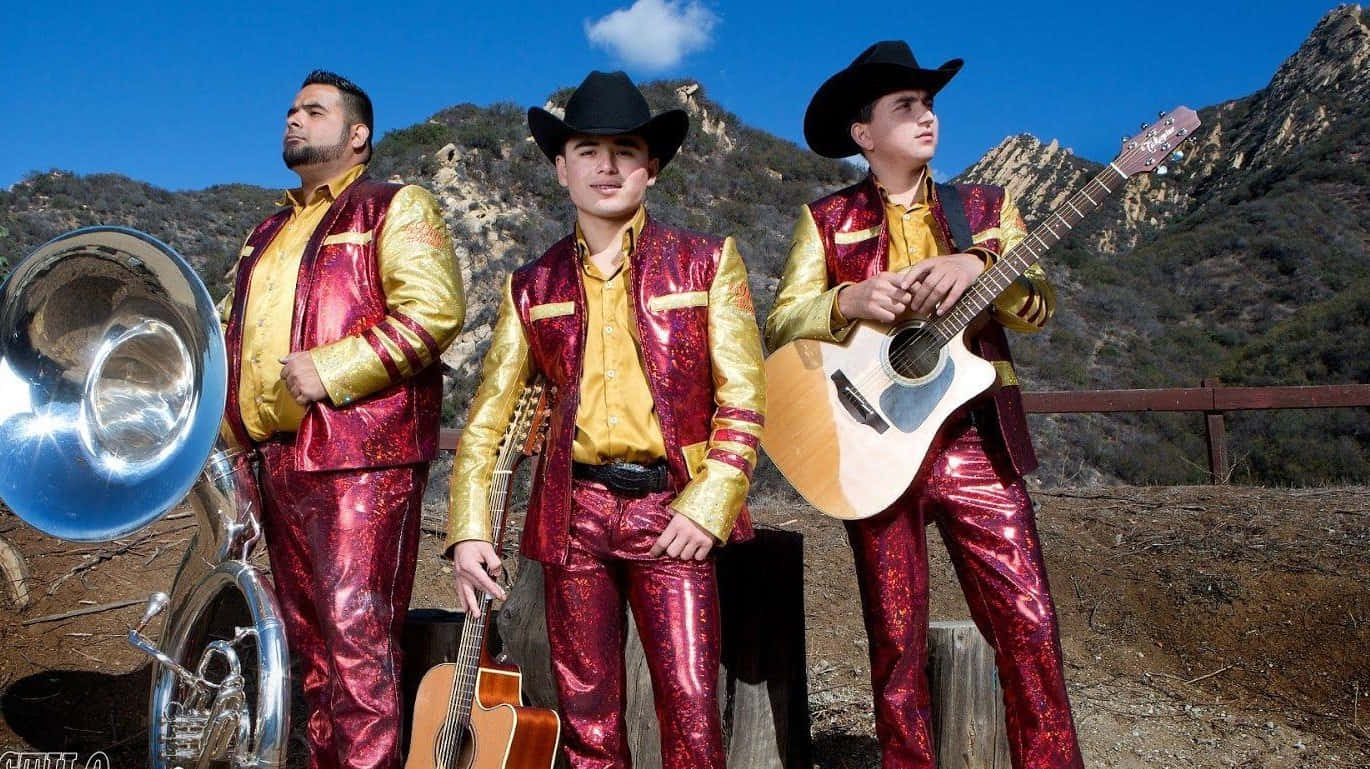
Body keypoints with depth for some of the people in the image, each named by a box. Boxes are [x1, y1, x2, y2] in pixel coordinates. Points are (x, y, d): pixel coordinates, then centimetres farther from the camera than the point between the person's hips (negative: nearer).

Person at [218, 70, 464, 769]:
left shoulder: (395, 208, 0)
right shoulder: (268, 232, 25)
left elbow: (434, 312, -16)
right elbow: (234, 334, 29)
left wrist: (330, 369, -18)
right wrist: (226, 436, 17)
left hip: (363, 457, -8)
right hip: (279, 461, 8)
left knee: (356, 635, -9)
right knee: (307, 636, 15)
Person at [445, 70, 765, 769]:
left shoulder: (706, 261, 4)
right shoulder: (533, 286, 11)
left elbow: (742, 400, -1)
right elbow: (487, 420, 10)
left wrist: (707, 508, -12)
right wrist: (468, 531, 0)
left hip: (671, 509, -2)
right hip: (573, 514, 3)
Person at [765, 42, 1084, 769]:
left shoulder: (985, 206, 12)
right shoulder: (825, 220, 6)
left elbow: (1037, 307, 0)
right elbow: (780, 325, -3)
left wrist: (977, 266, -19)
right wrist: (849, 301, -21)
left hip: (977, 444, 2)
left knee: (1029, 623, -2)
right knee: (896, 641, 7)